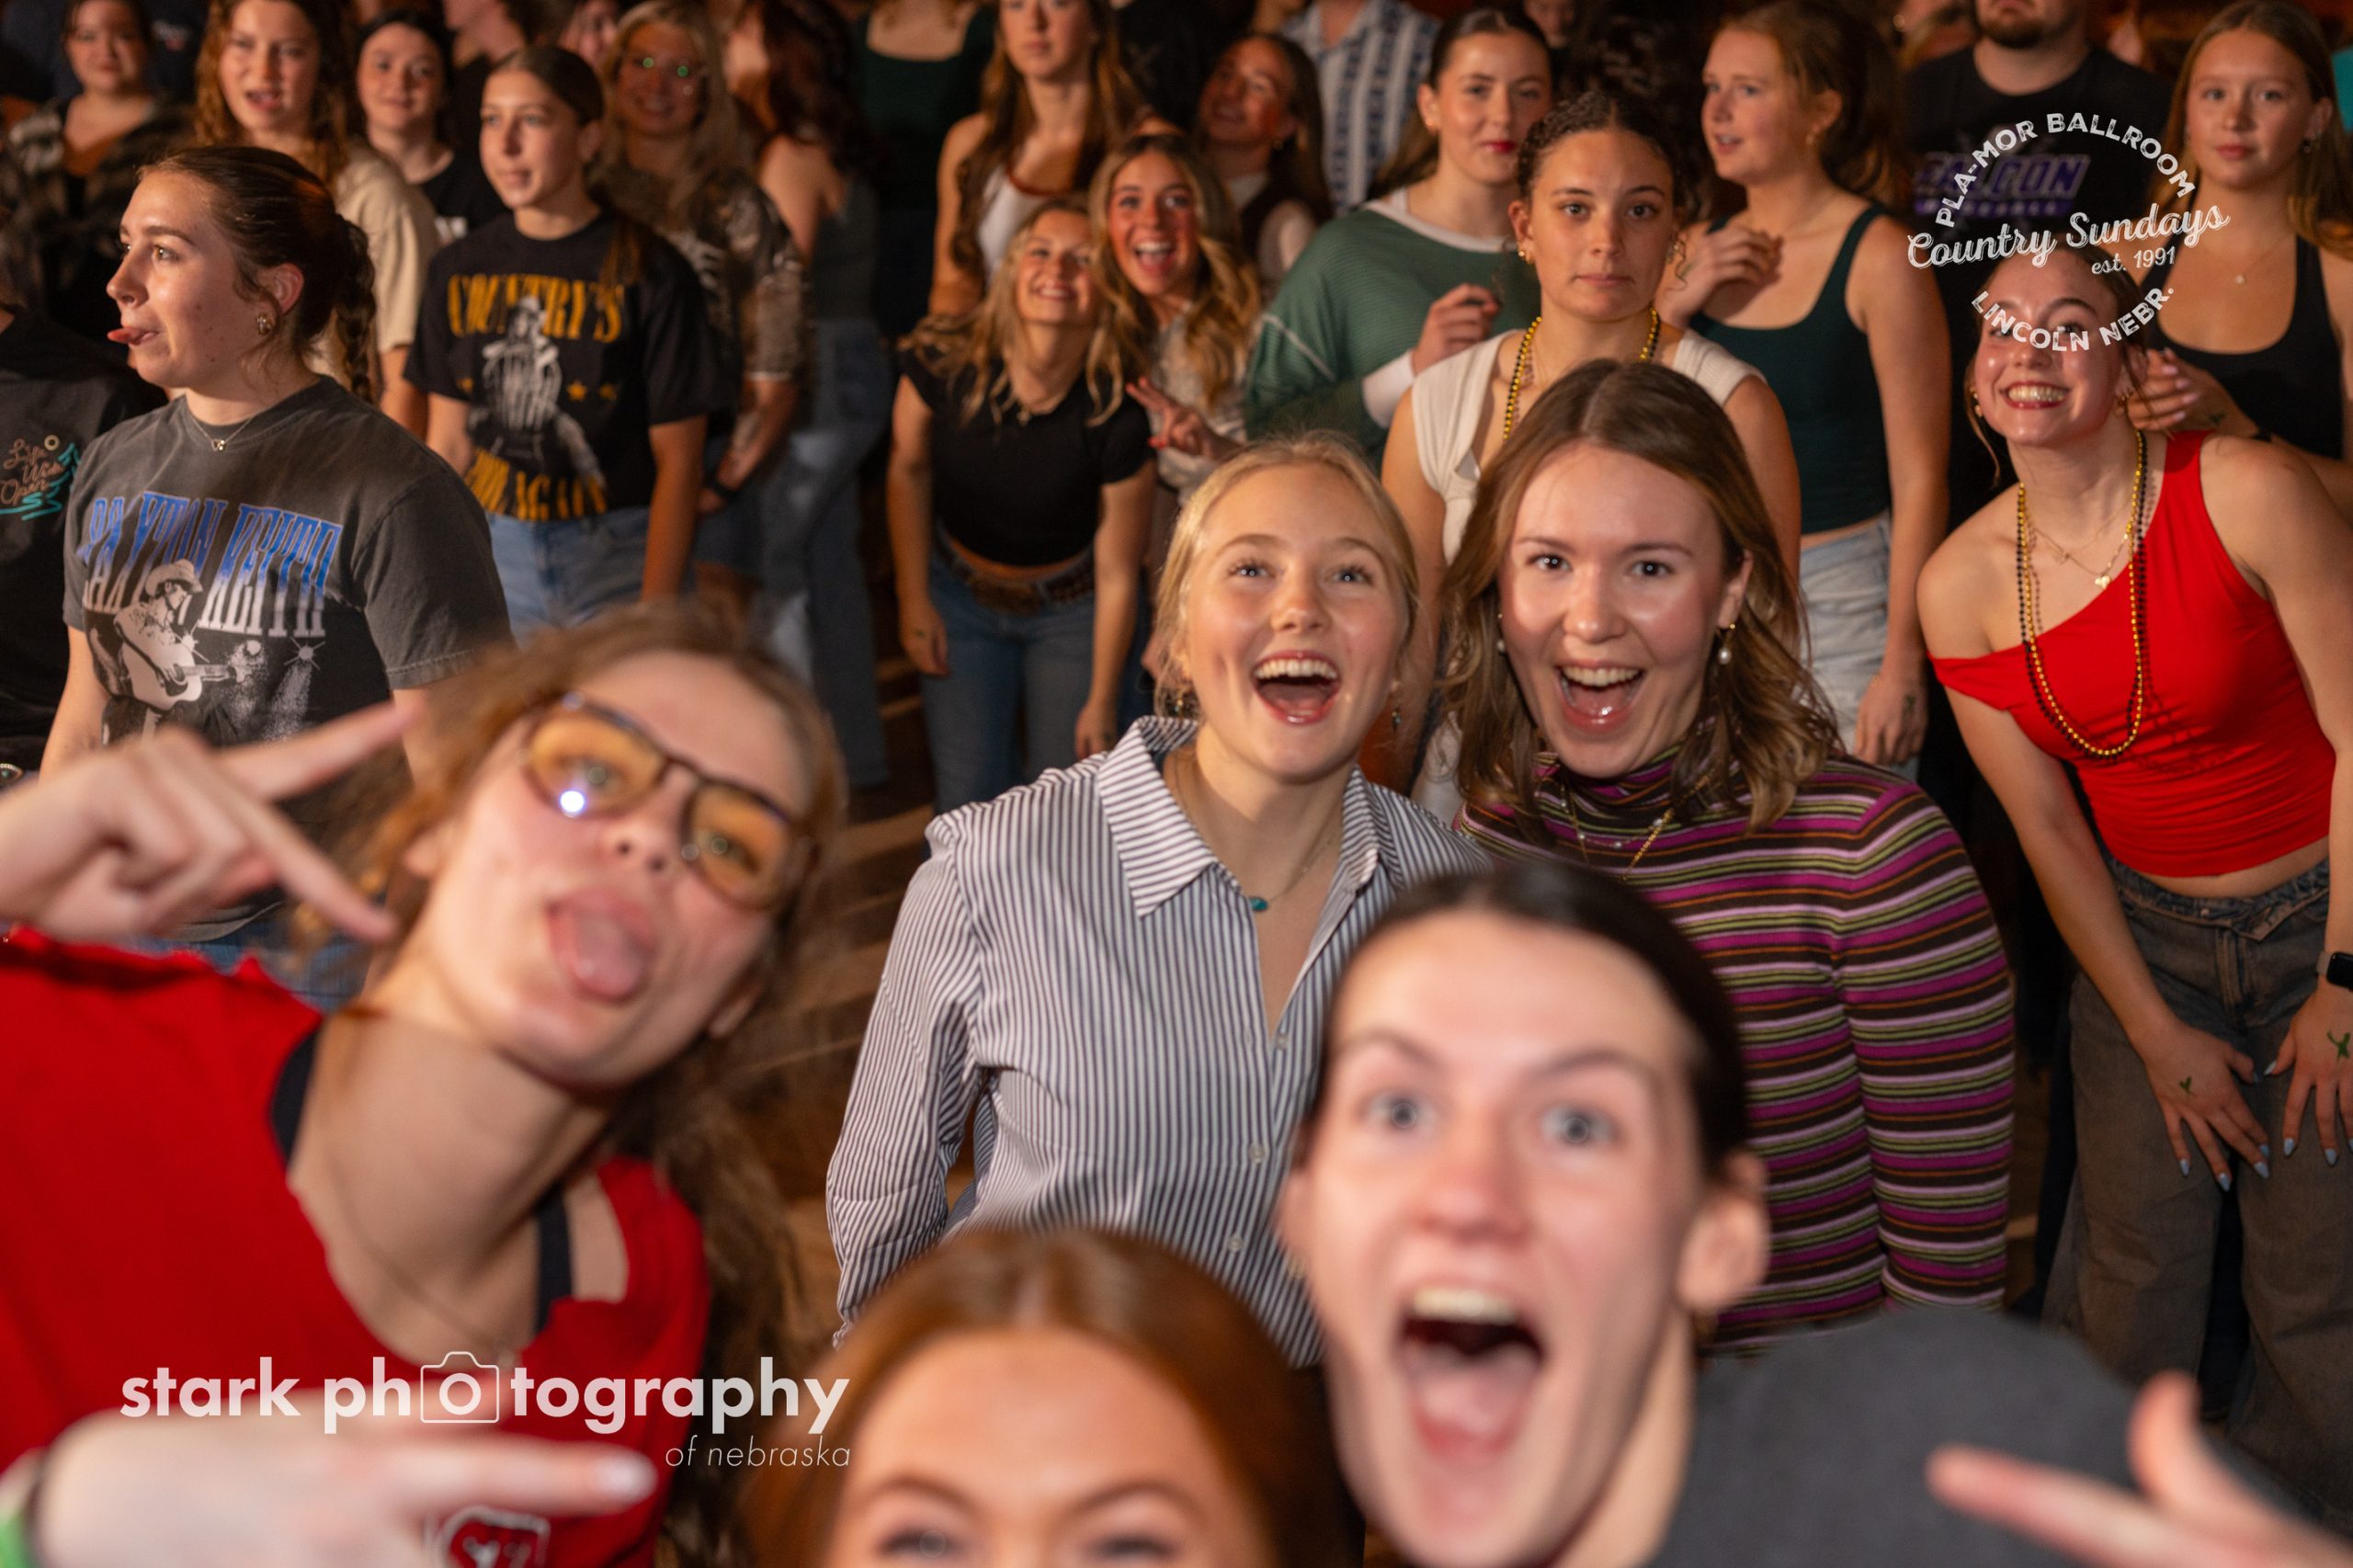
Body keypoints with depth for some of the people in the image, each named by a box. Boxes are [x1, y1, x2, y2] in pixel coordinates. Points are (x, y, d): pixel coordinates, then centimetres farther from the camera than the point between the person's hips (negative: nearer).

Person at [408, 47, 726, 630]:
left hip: (615, 560, -3)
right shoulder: (461, 269, 7)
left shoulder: (650, 274, -6)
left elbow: (677, 461, -7)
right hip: (493, 557, 4)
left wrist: (654, 616, -12)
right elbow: (449, 444, 10)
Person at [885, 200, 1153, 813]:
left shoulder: (1116, 419, -27)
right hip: (960, 596, 1)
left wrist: (1101, 703, -6)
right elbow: (908, 471, -2)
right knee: (968, 804, 1)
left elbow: (1117, 577, -15)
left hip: (1071, 612, -1)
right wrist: (913, 601, 2)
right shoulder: (942, 363, -23)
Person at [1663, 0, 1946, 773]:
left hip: (1839, 598, -5)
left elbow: (1919, 480, -10)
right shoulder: (1701, 252, 9)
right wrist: (1673, 304, -4)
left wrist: (1902, 667, -14)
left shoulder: (1878, 258, -8)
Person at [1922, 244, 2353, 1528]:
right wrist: (2154, 1034, 0)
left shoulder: (2248, 495, -19)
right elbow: (2046, 825, -1)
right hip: (2144, 931, 3)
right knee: (2134, 1257, 1)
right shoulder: (1961, 583, -7)